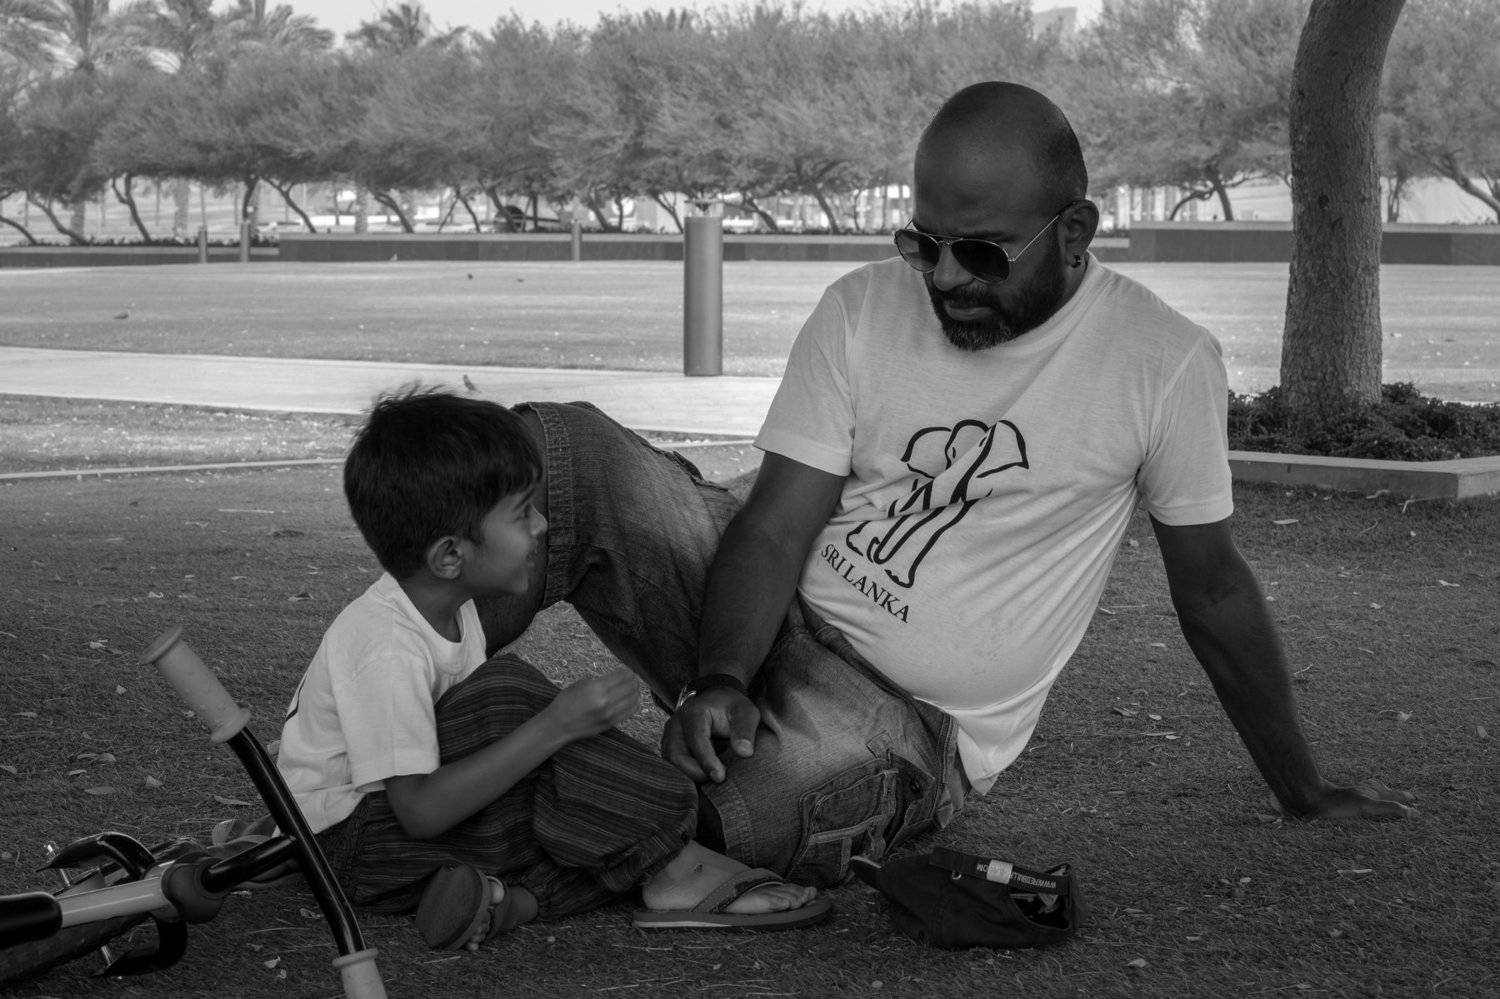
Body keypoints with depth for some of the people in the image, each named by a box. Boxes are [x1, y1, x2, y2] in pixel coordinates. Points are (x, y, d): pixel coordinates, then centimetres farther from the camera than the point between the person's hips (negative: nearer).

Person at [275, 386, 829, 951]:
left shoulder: (450, 609, 3)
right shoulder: (385, 646, -27)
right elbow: (420, 811, -32)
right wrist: (555, 725, -33)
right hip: (353, 836, -9)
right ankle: (670, 867, -25)